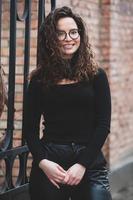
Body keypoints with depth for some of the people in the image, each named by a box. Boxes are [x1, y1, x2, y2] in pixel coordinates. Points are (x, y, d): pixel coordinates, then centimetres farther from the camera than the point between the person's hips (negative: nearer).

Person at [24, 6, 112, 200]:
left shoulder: (96, 75, 4)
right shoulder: (39, 79, 6)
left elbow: (103, 125, 0)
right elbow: (30, 128, 6)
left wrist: (82, 164, -9)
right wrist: (42, 162, -9)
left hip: (90, 164, 0)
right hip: (50, 165, 1)